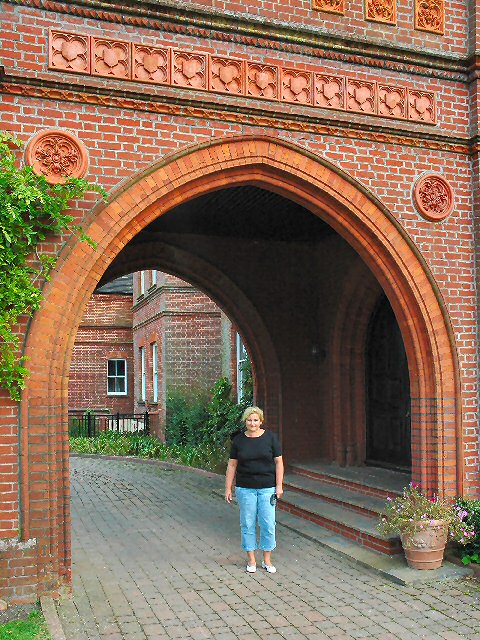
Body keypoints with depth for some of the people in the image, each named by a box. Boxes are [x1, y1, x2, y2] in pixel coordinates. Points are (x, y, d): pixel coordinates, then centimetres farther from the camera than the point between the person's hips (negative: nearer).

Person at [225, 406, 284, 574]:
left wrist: (279, 486, -5)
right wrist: (228, 488, 3)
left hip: (267, 488, -1)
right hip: (245, 489, 1)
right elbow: (232, 465, 5)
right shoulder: (238, 440, 1)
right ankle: (251, 560, 19)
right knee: (248, 524, 6)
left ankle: (267, 560, 16)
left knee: (268, 524, 1)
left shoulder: (270, 437, -2)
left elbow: (278, 462, -1)